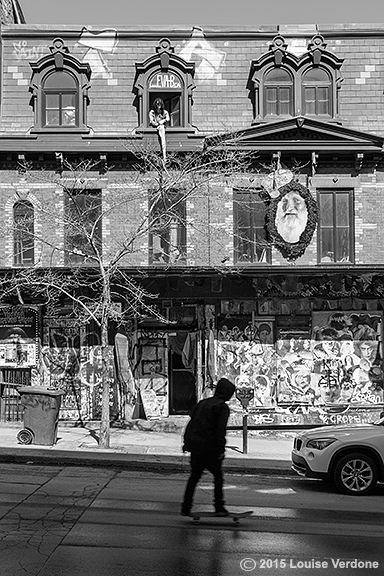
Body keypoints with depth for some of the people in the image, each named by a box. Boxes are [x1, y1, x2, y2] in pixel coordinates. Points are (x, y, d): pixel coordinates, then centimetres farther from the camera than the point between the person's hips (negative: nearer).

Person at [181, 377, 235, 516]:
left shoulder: (202, 403, 16)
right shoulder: (222, 407, -6)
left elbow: (191, 423, 18)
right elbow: (221, 430, -15)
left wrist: (187, 441, 22)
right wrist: (221, 450, -15)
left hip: (195, 446, 6)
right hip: (209, 447, -6)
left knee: (194, 475, 15)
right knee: (218, 475, 8)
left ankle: (186, 507, 13)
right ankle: (219, 507, 4)